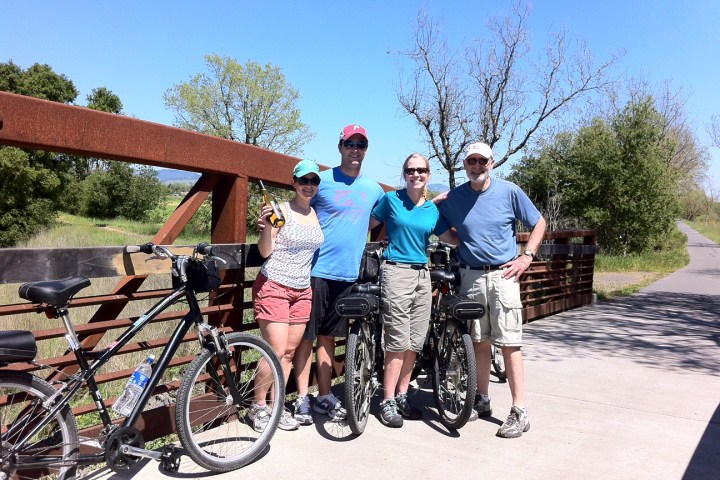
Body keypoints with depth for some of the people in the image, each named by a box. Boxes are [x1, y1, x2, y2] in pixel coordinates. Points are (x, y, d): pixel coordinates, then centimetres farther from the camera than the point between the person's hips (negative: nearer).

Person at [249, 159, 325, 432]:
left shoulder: (317, 214, 9)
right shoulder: (282, 210, -8)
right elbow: (265, 251, -12)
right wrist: (267, 225, -26)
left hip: (302, 291, 6)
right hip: (273, 286, -6)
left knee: (290, 352, 8)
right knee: (276, 351, -8)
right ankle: (258, 406, 12)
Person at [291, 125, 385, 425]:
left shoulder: (374, 189, 10)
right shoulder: (322, 181, -4)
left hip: (348, 275, 4)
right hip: (317, 271, -4)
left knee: (328, 336, 15)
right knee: (306, 336, 3)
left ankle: (325, 396, 25)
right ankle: (302, 398, 15)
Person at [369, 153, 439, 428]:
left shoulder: (433, 210, 10)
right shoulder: (391, 199, 1)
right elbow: (368, 224, 7)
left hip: (422, 274, 5)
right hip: (397, 271, -5)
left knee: (415, 341, 7)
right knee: (398, 341, -7)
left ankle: (401, 396, 21)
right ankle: (388, 402, 5)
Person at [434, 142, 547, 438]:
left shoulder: (509, 192, -1)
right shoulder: (453, 198, 4)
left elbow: (539, 223, 7)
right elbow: (441, 231, 14)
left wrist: (526, 257, -2)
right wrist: (463, 243, -1)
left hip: (503, 274, -3)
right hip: (470, 277, 3)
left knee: (509, 343, -5)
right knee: (479, 342, 11)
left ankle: (519, 412, 2)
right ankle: (482, 400, 25)